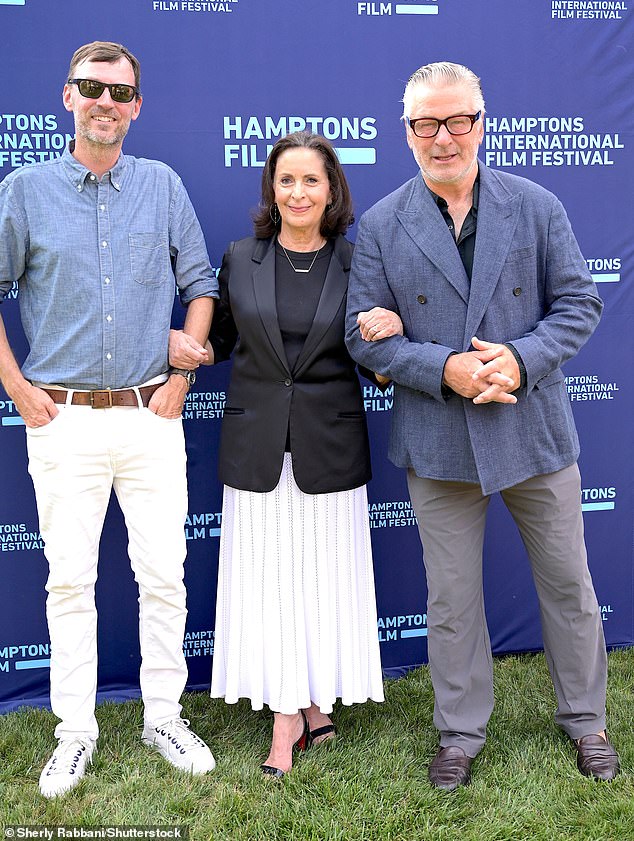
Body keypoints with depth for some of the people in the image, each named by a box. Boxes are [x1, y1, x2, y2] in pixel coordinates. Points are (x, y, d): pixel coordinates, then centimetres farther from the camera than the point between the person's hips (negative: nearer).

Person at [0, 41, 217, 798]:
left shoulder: (162, 187, 6)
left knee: (164, 573, 5)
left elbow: (200, 286, 11)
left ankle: (164, 716, 21)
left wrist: (180, 377, 2)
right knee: (69, 578, 5)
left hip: (149, 416, 1)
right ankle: (75, 730, 19)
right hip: (63, 419, -1)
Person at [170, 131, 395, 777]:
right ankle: (286, 717, 15)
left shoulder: (356, 264, 1)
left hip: (330, 445, -1)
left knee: (325, 575, 5)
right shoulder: (240, 260, 5)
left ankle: (317, 703, 22)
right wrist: (189, 350, -7)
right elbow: (223, 338, 14)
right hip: (256, 445, 1)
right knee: (265, 577, 3)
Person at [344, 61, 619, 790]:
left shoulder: (536, 207, 1)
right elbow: (364, 334, -3)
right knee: (451, 598, 10)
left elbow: (578, 302, 1)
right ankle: (460, 733, 29)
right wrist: (444, 369, -17)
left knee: (567, 584, 13)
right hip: (438, 442, 0)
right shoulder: (381, 225, 0)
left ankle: (584, 720, 34)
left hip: (534, 428, 1)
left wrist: (521, 360, -15)